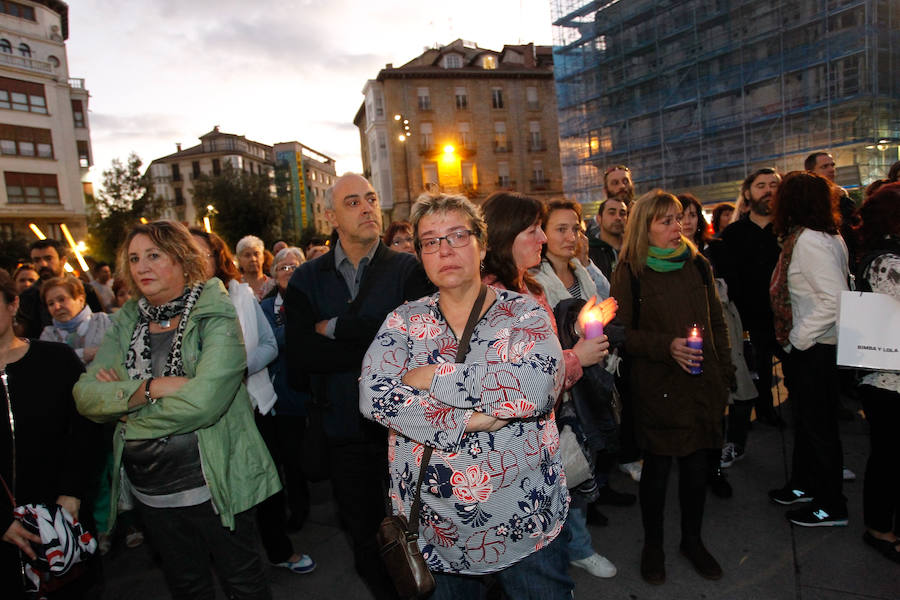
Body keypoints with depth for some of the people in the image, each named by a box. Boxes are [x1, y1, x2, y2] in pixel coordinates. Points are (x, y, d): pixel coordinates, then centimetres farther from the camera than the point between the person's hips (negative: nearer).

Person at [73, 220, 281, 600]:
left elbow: (203, 400, -26)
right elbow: (85, 394, -3)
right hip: (149, 492, 5)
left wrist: (124, 399, -12)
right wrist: (149, 389, -20)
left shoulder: (216, 316, -14)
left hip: (212, 486, -5)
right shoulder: (126, 323, 5)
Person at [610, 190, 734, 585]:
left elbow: (717, 323, 13)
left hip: (703, 386, 4)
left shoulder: (697, 265, 7)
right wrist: (667, 345, -20)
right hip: (657, 389, -4)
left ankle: (692, 540, 35)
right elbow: (622, 333, -8)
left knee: (697, 467, 13)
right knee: (657, 469, 7)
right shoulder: (629, 273, -6)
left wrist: (725, 372, 8)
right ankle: (652, 544, 29)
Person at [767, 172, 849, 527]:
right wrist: (797, 338, 8)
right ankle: (805, 485, 36)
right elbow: (833, 291, 10)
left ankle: (832, 505, 20)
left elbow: (835, 299, -27)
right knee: (806, 418, 20)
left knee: (819, 424, 4)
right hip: (809, 347, 9)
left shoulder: (809, 240, -20)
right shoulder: (826, 236, 9)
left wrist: (799, 338, -18)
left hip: (817, 349, -9)